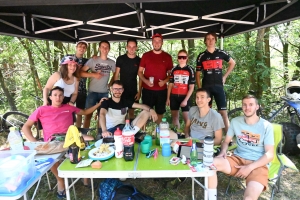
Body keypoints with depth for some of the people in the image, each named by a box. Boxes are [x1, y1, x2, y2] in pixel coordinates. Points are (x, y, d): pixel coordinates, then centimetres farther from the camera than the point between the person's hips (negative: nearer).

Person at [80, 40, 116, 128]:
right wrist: (93, 75, -18)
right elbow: (81, 72, -9)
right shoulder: (93, 60, -3)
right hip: (92, 92, -2)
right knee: (88, 114, -1)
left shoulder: (112, 62, 4)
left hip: (104, 93, 3)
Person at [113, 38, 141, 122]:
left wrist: (139, 91, -2)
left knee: (131, 111, 9)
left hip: (133, 91, 1)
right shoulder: (120, 59, -2)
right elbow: (116, 75, 1)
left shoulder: (139, 60, 1)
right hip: (121, 90, -1)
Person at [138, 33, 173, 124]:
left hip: (162, 90, 1)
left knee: (160, 112, 11)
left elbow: (171, 73, 8)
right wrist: (145, 81, -14)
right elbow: (140, 71, 4)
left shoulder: (167, 57, 4)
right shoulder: (146, 55, 2)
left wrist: (164, 81, -11)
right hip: (147, 90, -1)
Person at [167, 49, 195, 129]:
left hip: (185, 97, -3)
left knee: (187, 118, -4)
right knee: (174, 118, 10)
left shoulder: (190, 70, -2)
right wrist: (168, 98, 6)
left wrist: (186, 100, -12)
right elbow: (170, 85, 11)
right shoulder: (174, 70, 7)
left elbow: (191, 87, -5)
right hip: (174, 96, 3)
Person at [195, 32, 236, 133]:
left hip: (218, 86, 0)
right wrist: (199, 89, -2)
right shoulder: (201, 56, 5)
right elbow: (198, 74, 6)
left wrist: (225, 76, 11)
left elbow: (232, 63, 20)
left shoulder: (221, 53, 6)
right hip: (206, 87, 1)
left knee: (223, 113, -4)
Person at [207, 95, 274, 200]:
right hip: (238, 159, 3)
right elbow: (226, 141, 14)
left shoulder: (266, 126, -4)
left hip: (257, 164, -3)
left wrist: (250, 167, -18)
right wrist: (223, 151, -10)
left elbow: (270, 154, -7)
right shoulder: (235, 121, 5)